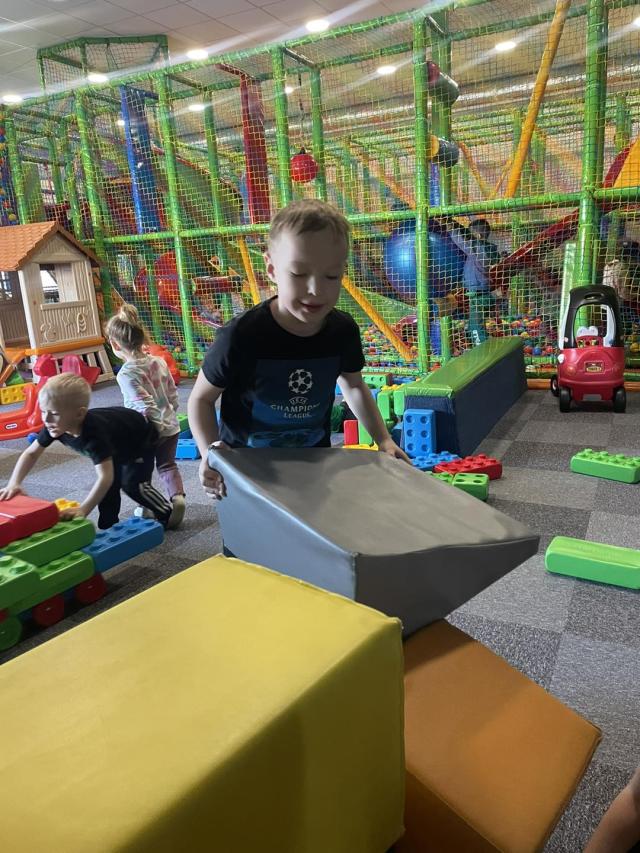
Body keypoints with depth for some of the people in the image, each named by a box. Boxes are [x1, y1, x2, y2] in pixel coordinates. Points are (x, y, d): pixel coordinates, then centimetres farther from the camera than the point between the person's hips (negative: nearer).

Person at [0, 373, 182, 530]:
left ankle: (168, 513, 9)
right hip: (118, 445, 8)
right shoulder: (54, 427, -26)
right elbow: (31, 453, -13)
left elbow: (105, 477, -53)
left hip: (141, 439, -7)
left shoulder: (94, 434, -48)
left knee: (132, 484, -12)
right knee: (110, 486, 7)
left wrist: (83, 510, -61)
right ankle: (108, 525, 25)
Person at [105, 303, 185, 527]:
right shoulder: (159, 362, -1)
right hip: (171, 426, 6)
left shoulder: (126, 373, -20)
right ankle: (177, 496, 0)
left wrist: (156, 424, -14)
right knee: (167, 465, 20)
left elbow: (145, 405, -26)